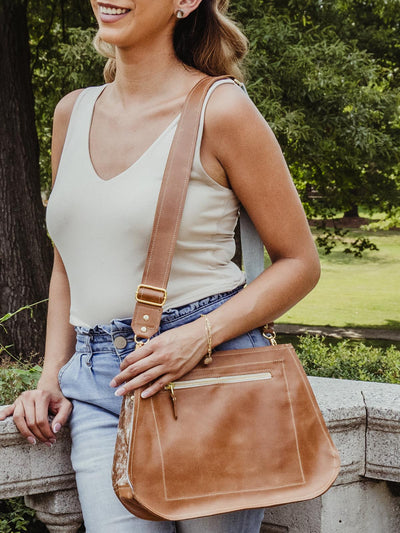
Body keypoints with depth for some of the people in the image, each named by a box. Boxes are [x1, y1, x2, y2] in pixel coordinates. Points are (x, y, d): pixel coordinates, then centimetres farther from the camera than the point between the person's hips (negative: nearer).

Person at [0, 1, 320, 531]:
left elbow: (300, 262, -2)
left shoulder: (219, 109, -6)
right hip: (96, 380, 4)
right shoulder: (73, 112, 10)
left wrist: (200, 336, -16)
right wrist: (51, 377, 9)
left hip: (208, 367, -3)